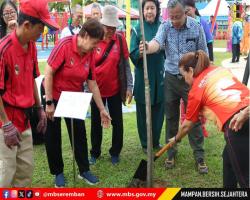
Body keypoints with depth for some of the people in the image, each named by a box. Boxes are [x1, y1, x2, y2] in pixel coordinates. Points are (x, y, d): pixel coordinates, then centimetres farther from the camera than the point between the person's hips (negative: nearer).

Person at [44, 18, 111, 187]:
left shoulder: (90, 54, -7)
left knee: (80, 134, 7)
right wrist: (49, 103, -22)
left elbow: (92, 83, -1)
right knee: (53, 136, 7)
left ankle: (84, 170, 22)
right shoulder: (65, 45, -23)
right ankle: (58, 172, 23)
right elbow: (48, 73, -22)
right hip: (54, 97, -4)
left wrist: (102, 109, 0)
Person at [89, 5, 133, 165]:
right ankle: (95, 153, 29)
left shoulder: (120, 40, -6)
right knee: (96, 122, 13)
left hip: (115, 89, 1)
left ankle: (115, 152, 27)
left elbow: (126, 65, -3)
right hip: (97, 89, 0)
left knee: (117, 122, 9)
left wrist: (129, 87, -7)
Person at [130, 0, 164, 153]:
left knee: (159, 109, 10)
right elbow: (133, 54, -8)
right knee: (143, 110, 6)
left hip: (159, 74, 3)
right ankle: (145, 143, 22)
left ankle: (156, 141, 28)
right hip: (143, 75, -2)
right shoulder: (138, 29, -5)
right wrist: (141, 51, -29)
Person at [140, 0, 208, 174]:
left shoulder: (196, 27, -8)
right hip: (171, 78, 2)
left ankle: (199, 156, 16)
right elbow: (157, 42, -27)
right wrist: (148, 48, -50)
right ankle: (171, 152, 26)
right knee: (171, 117, 11)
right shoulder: (165, 27, -6)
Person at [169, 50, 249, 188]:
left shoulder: (196, 90, 5)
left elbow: (187, 126, 17)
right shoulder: (221, 70, 19)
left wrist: (176, 139, 35)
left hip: (238, 127, -7)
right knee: (228, 158, 26)